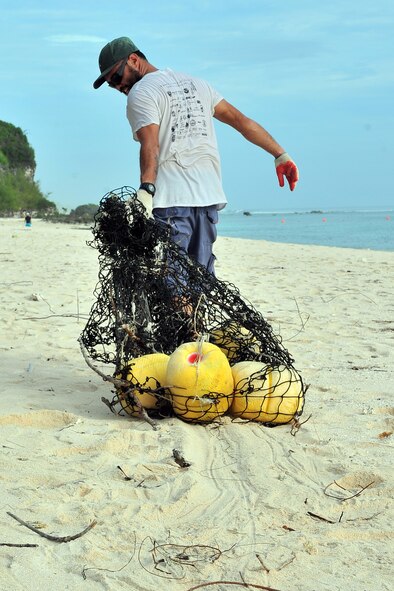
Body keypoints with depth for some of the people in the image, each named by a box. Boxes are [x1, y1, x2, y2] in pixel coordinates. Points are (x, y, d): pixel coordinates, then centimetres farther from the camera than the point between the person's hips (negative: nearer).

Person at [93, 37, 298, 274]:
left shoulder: (140, 93, -2)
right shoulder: (195, 83, 21)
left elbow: (151, 146, -18)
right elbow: (240, 119, 20)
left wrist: (146, 191, -29)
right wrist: (281, 154, 20)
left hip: (170, 201, -7)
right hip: (208, 197, 7)